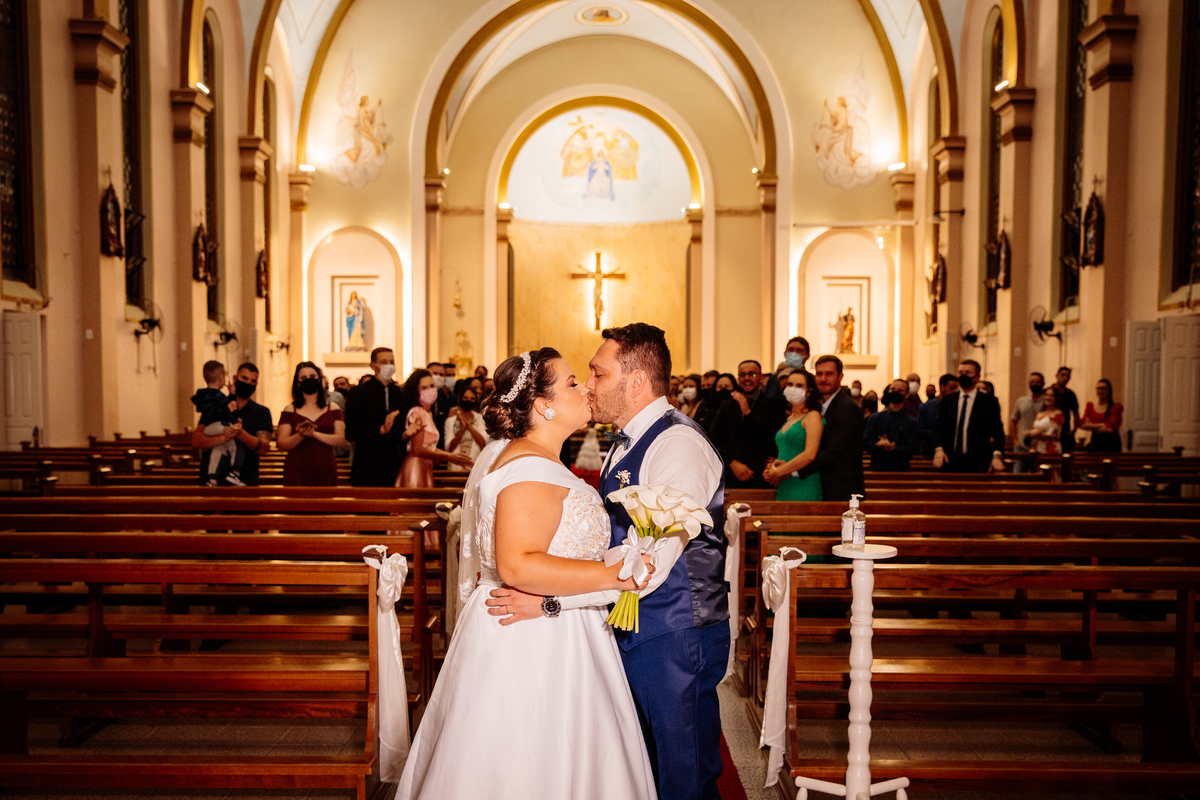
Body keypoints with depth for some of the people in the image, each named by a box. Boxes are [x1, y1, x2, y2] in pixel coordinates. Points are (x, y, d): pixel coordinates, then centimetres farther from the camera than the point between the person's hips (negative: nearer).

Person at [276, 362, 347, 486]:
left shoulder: (333, 409, 11)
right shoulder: (290, 411, 8)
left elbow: (341, 440, -1)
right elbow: (281, 444, 1)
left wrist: (314, 434, -12)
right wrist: (300, 435, -17)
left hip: (325, 471, 1)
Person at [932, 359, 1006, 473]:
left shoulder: (989, 402, 4)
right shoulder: (947, 401, 12)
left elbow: (997, 431, -3)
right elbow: (939, 428, 8)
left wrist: (997, 456, -20)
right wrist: (939, 449, -11)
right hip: (950, 461, 2)